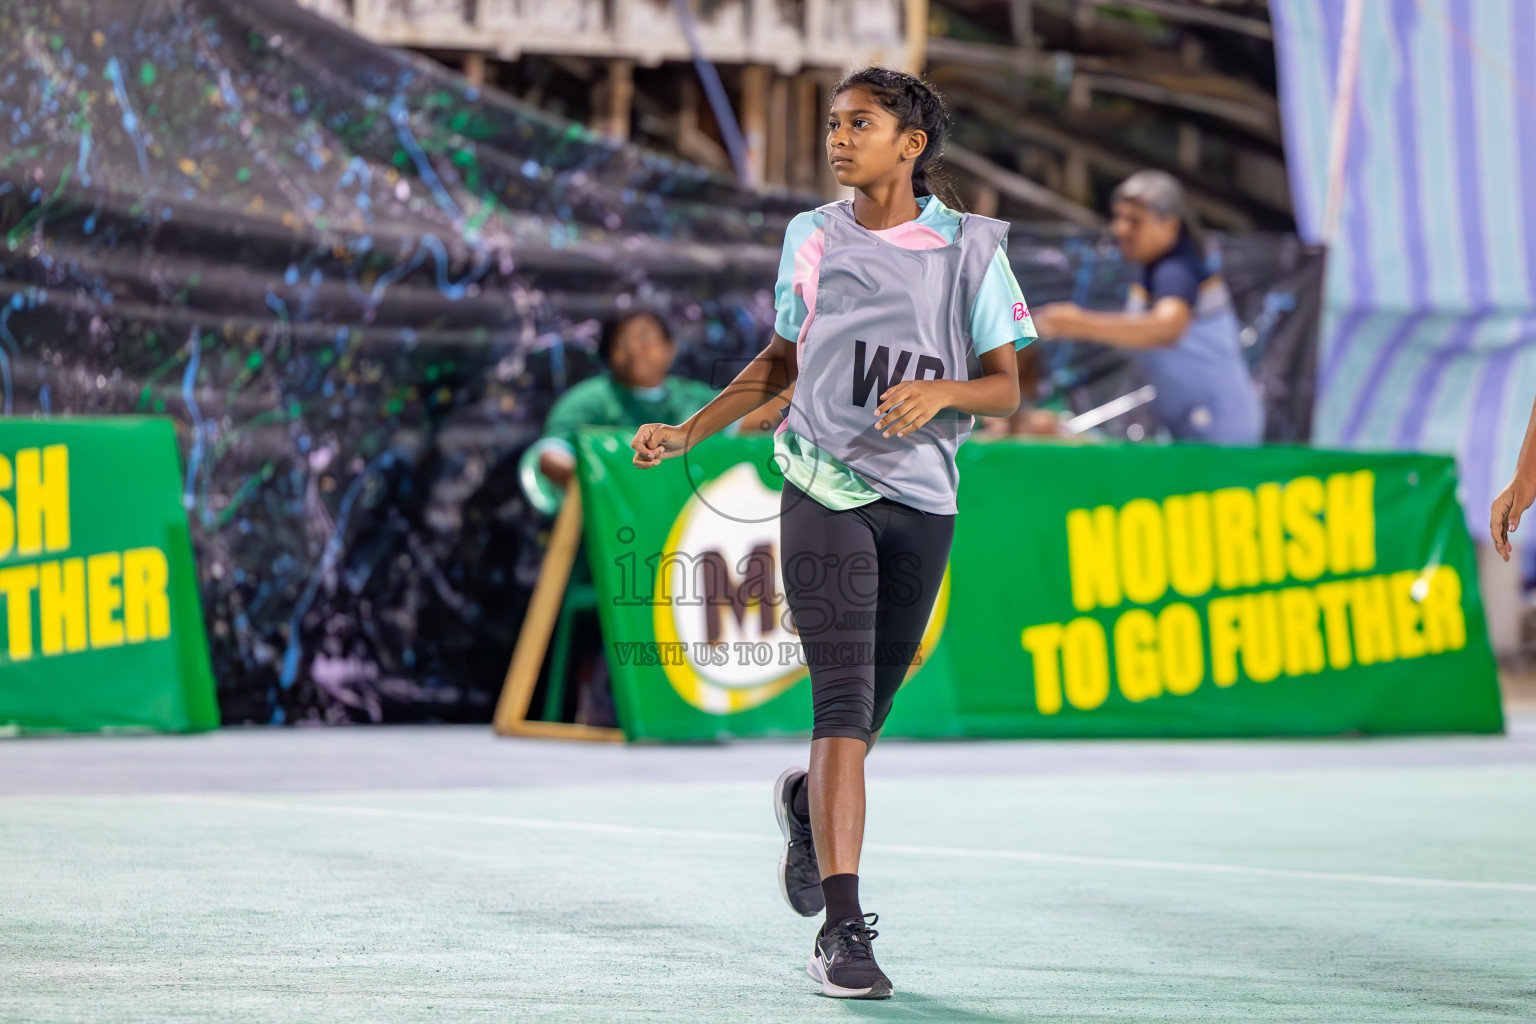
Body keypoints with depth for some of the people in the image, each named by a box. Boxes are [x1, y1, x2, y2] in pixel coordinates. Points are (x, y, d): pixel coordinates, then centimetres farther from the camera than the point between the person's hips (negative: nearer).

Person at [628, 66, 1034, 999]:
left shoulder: (969, 247, 0)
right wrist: (687, 433, 14)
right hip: (824, 491, 0)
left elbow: (1006, 387, 1)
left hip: (922, 501, 1)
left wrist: (940, 392, -19)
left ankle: (807, 804, 47)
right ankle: (844, 930, -18)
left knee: (871, 704, 10)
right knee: (843, 700, -15)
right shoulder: (812, 237, 7)